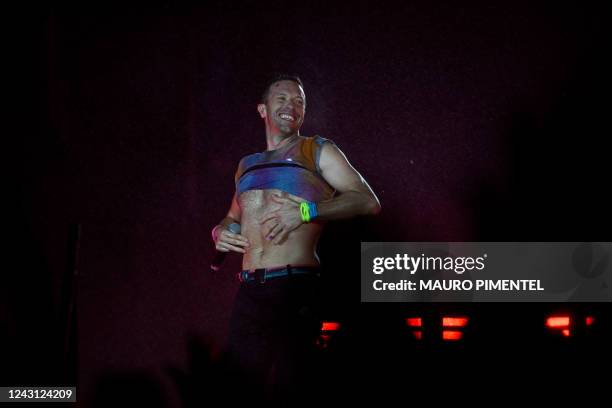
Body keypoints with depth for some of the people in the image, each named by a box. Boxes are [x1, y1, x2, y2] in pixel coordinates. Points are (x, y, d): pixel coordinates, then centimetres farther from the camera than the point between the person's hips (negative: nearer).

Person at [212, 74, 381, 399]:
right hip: (248, 293, 5)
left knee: (286, 387, -7)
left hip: (296, 288, -5)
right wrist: (219, 232, 13)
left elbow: (368, 202, 0)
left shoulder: (318, 151, 9)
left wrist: (307, 212, -12)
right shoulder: (246, 165, 23)